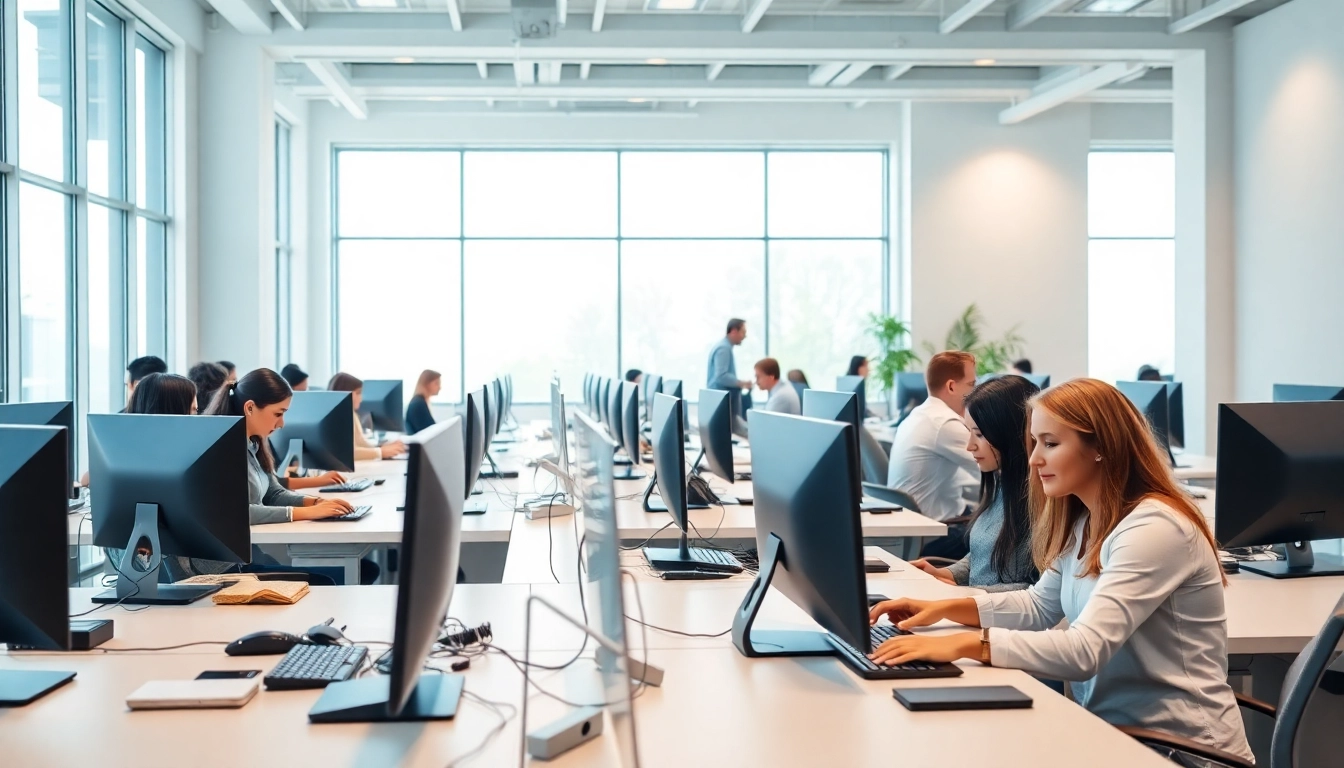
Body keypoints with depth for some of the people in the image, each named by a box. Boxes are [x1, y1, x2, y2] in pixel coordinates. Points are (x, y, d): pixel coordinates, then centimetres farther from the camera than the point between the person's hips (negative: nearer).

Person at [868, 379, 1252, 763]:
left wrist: (963, 645, -34)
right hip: (1114, 727, 8)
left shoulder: (1154, 528, -22)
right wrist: (946, 608, 2)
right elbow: (1041, 607, 17)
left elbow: (1084, 652, -30)